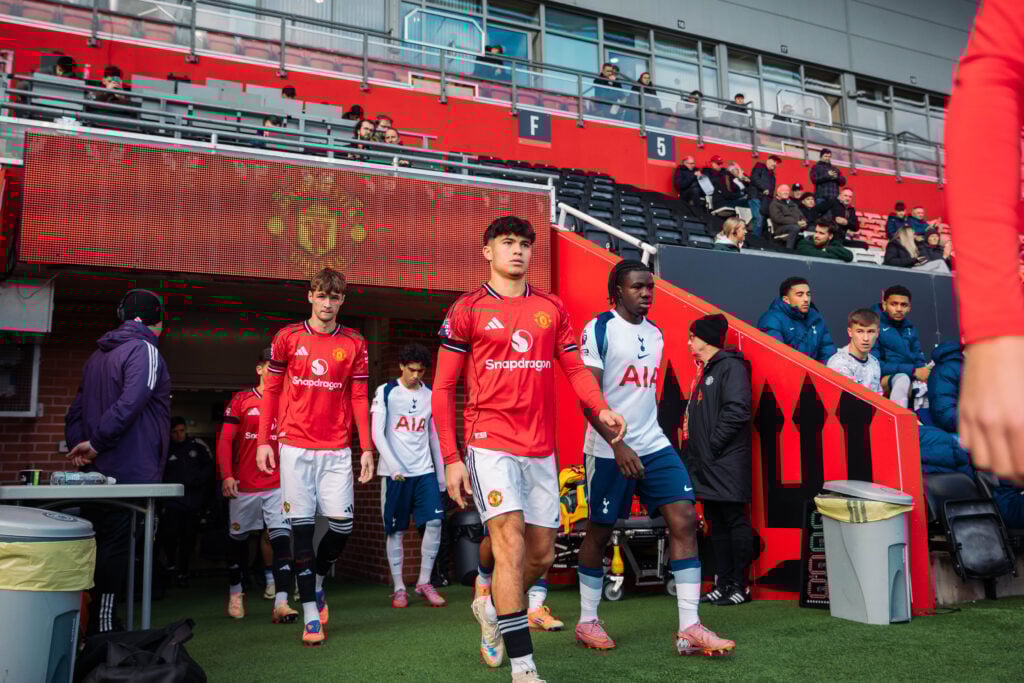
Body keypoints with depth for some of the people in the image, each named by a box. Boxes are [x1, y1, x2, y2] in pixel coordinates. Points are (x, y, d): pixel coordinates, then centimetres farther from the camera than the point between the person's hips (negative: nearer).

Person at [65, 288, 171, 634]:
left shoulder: (97, 356, 18)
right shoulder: (145, 351, -9)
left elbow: (76, 409, 17)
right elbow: (130, 404, -21)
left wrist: (78, 445, 12)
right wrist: (96, 443, -15)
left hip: (95, 472, 8)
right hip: (130, 472, -8)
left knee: (98, 545, 14)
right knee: (115, 546, -5)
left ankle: (92, 623, 21)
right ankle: (103, 627, -1)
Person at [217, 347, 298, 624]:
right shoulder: (241, 400, 2)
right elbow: (225, 440, -1)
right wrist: (226, 475, -11)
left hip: (279, 485, 0)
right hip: (244, 486, 0)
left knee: (282, 539, -11)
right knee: (238, 540, 13)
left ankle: (281, 603, -13)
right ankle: (235, 594, 33)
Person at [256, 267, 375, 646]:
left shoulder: (354, 344, 6)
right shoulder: (288, 338, 4)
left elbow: (360, 398, 6)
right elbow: (271, 390, 7)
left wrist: (367, 448, 0)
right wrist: (264, 440, 0)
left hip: (337, 450, 1)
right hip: (295, 447, -1)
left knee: (342, 525, -2)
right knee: (301, 527, -2)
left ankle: (316, 582, 29)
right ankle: (311, 616, 6)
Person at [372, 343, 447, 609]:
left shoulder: (430, 395, 11)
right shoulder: (385, 392, -2)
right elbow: (377, 434, -7)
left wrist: (441, 473, 14)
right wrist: (394, 467, -16)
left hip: (425, 470, 3)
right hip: (395, 473, -3)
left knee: (435, 522, -9)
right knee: (395, 530, 2)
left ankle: (424, 582, 4)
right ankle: (399, 588, 12)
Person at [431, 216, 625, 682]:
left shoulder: (552, 308, 11)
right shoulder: (468, 309, 0)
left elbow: (575, 368, 11)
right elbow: (443, 388, 0)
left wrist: (601, 408, -10)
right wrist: (451, 458, -6)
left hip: (541, 448, 5)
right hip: (490, 444, -4)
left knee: (542, 554, 10)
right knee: (511, 540, -15)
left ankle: (492, 607, 39)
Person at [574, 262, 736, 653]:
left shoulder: (656, 334, 13)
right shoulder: (598, 330, -9)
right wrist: (619, 446, -21)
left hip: (654, 445, 6)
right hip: (609, 450, -6)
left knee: (684, 520, -5)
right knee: (600, 531, 5)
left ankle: (689, 629, -2)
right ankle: (587, 622, 23)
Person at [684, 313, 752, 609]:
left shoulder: (730, 366, -10)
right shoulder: (703, 370, 19)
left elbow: (736, 410, -20)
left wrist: (713, 445, -17)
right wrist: (695, 451, 14)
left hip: (728, 462, -9)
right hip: (706, 465, 10)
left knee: (735, 521, -2)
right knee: (717, 524, 12)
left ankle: (740, 586, 5)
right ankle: (723, 584, 19)